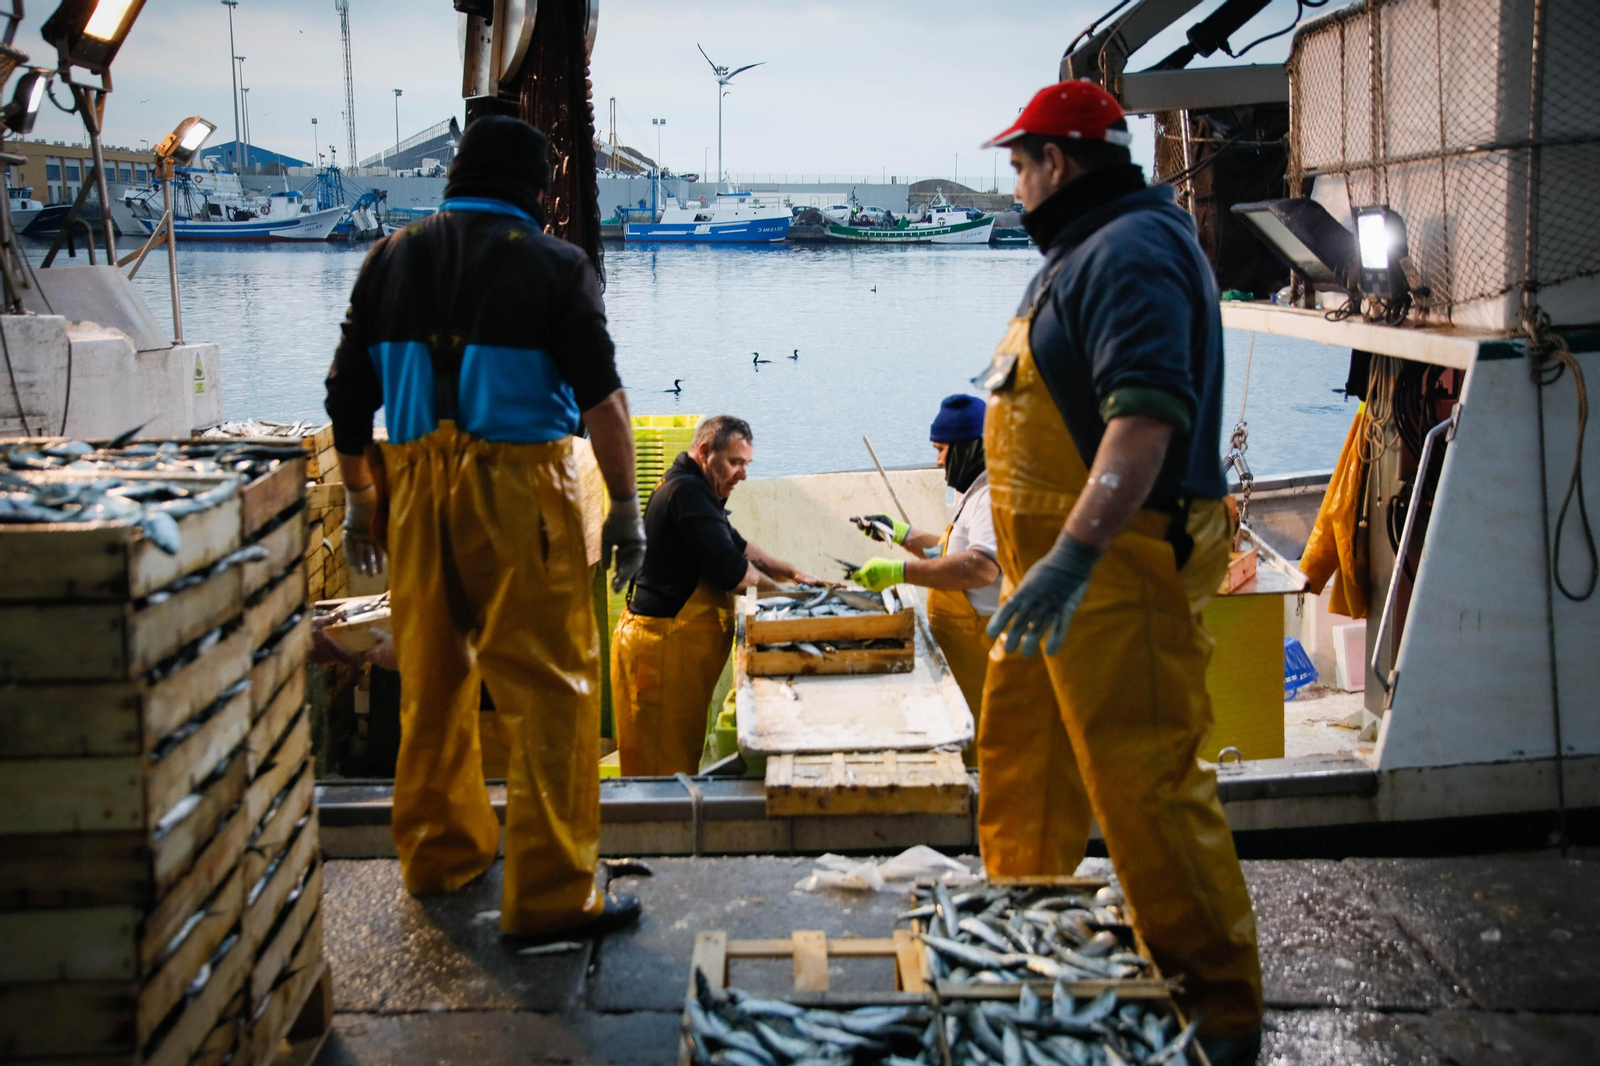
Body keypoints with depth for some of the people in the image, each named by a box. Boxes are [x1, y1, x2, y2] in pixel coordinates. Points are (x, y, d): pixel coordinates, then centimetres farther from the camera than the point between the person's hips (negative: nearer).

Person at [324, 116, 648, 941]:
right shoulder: (552, 266, -3)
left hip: (418, 487, 5)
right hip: (519, 489, -5)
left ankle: (440, 850, 32)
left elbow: (348, 396, 13)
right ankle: (550, 893, 1)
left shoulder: (391, 259, 10)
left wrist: (358, 501, 21)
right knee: (550, 688, 0)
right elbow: (602, 401, -8)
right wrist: (626, 508, -3)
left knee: (431, 677, 18)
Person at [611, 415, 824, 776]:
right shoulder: (686, 493, -17)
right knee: (666, 769, -7)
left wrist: (791, 571, 16)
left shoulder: (690, 489, 17)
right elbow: (730, 570, -20)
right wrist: (773, 585, -1)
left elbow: (736, 545, 27)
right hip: (662, 649, -11)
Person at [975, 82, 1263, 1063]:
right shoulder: (1086, 250, 19)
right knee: (1019, 760, 19)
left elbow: (1147, 414, -29)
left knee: (1146, 783, -8)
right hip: (1063, 565, 11)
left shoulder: (1131, 253, -16)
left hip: (1119, 567, -11)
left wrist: (1076, 554, -37)